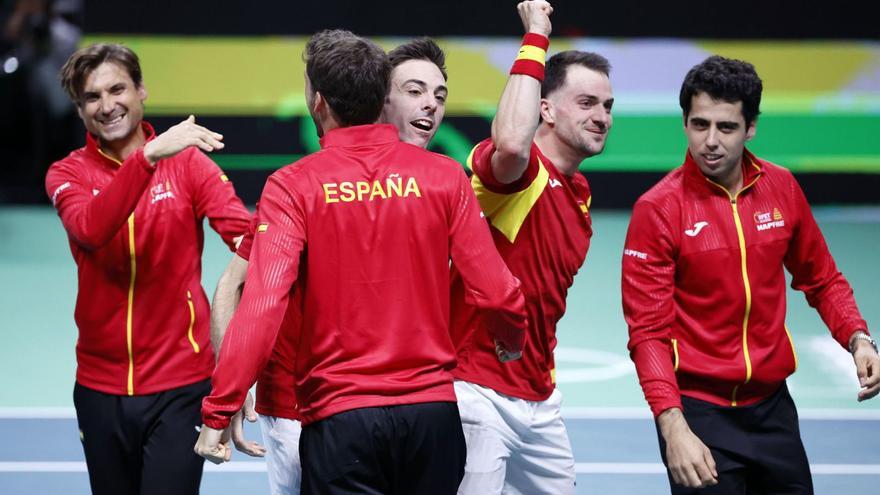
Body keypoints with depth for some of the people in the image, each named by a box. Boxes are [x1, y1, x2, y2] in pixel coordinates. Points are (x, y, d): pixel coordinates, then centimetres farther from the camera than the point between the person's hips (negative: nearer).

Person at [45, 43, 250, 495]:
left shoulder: (187, 161, -1)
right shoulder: (68, 174, 1)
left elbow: (246, 234, -16)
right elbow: (90, 229, -22)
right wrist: (149, 156, -34)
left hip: (179, 385, -2)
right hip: (100, 386, 2)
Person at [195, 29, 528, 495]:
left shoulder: (292, 186, -7)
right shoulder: (445, 176, -1)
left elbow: (261, 307, -17)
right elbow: (498, 294, -3)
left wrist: (218, 412, -14)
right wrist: (513, 341, 20)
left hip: (339, 415, -3)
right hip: (433, 411, 3)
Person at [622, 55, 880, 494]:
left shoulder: (782, 188, 1)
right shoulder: (657, 209, -13)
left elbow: (820, 279, 14)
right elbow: (649, 331, -15)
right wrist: (673, 426, -25)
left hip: (771, 404, 5)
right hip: (698, 411, -4)